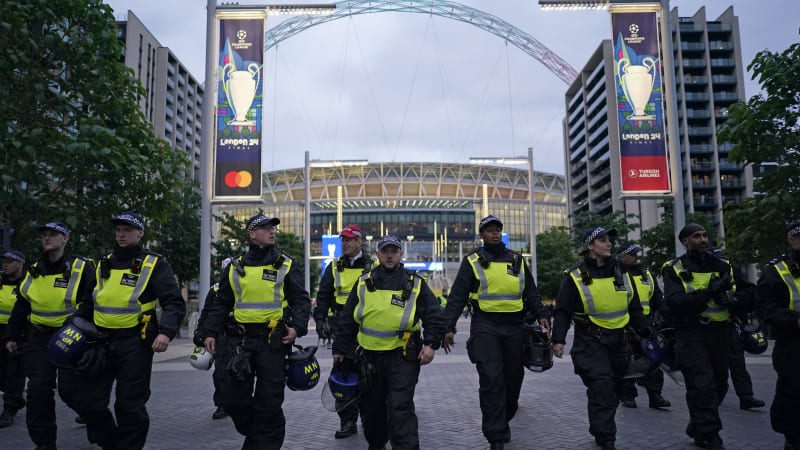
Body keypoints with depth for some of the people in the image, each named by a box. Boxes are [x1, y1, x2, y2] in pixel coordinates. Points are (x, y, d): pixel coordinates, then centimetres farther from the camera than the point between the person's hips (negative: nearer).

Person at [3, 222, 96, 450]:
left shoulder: (82, 268, -10)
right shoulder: (34, 270, 9)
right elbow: (21, 306, 16)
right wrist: (12, 336, 15)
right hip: (38, 338, 5)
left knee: (69, 390, -3)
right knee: (38, 390, 0)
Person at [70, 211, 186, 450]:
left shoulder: (154, 264, -6)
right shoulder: (103, 263, 11)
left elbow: (175, 304, -12)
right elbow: (90, 302, 23)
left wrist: (166, 332, -27)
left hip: (135, 343, -5)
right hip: (101, 341, 6)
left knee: (130, 406, 1)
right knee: (89, 402, 9)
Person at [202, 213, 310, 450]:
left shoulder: (286, 264, 2)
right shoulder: (235, 267, 9)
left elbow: (301, 300, 0)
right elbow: (221, 304, 13)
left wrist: (297, 327, -15)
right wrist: (210, 332, 4)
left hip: (273, 340, -3)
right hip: (241, 339, 3)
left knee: (269, 399, 0)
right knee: (232, 394, 5)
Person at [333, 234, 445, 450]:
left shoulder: (415, 284, 0)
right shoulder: (363, 283, 5)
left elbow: (435, 316, 3)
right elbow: (347, 319, 10)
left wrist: (431, 344, -9)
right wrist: (340, 349, 11)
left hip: (402, 356, -3)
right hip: (369, 356, 4)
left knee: (400, 408, -10)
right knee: (371, 407, 18)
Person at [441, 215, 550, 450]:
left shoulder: (517, 260, 13)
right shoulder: (472, 262, 2)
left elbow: (531, 294, 16)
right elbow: (457, 297, -2)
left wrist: (541, 315, 1)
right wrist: (448, 327, -11)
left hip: (514, 327, 4)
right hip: (485, 327, -4)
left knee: (513, 378, 11)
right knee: (491, 379, -12)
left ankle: (503, 422, 33)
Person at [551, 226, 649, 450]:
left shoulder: (622, 274, 9)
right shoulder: (575, 276, -6)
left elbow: (635, 309, 16)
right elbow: (562, 311, -6)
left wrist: (645, 333, 8)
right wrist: (558, 339, -15)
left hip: (618, 341, 6)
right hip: (591, 341, -5)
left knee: (613, 389, 13)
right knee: (601, 387, -17)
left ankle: (600, 431, 33)